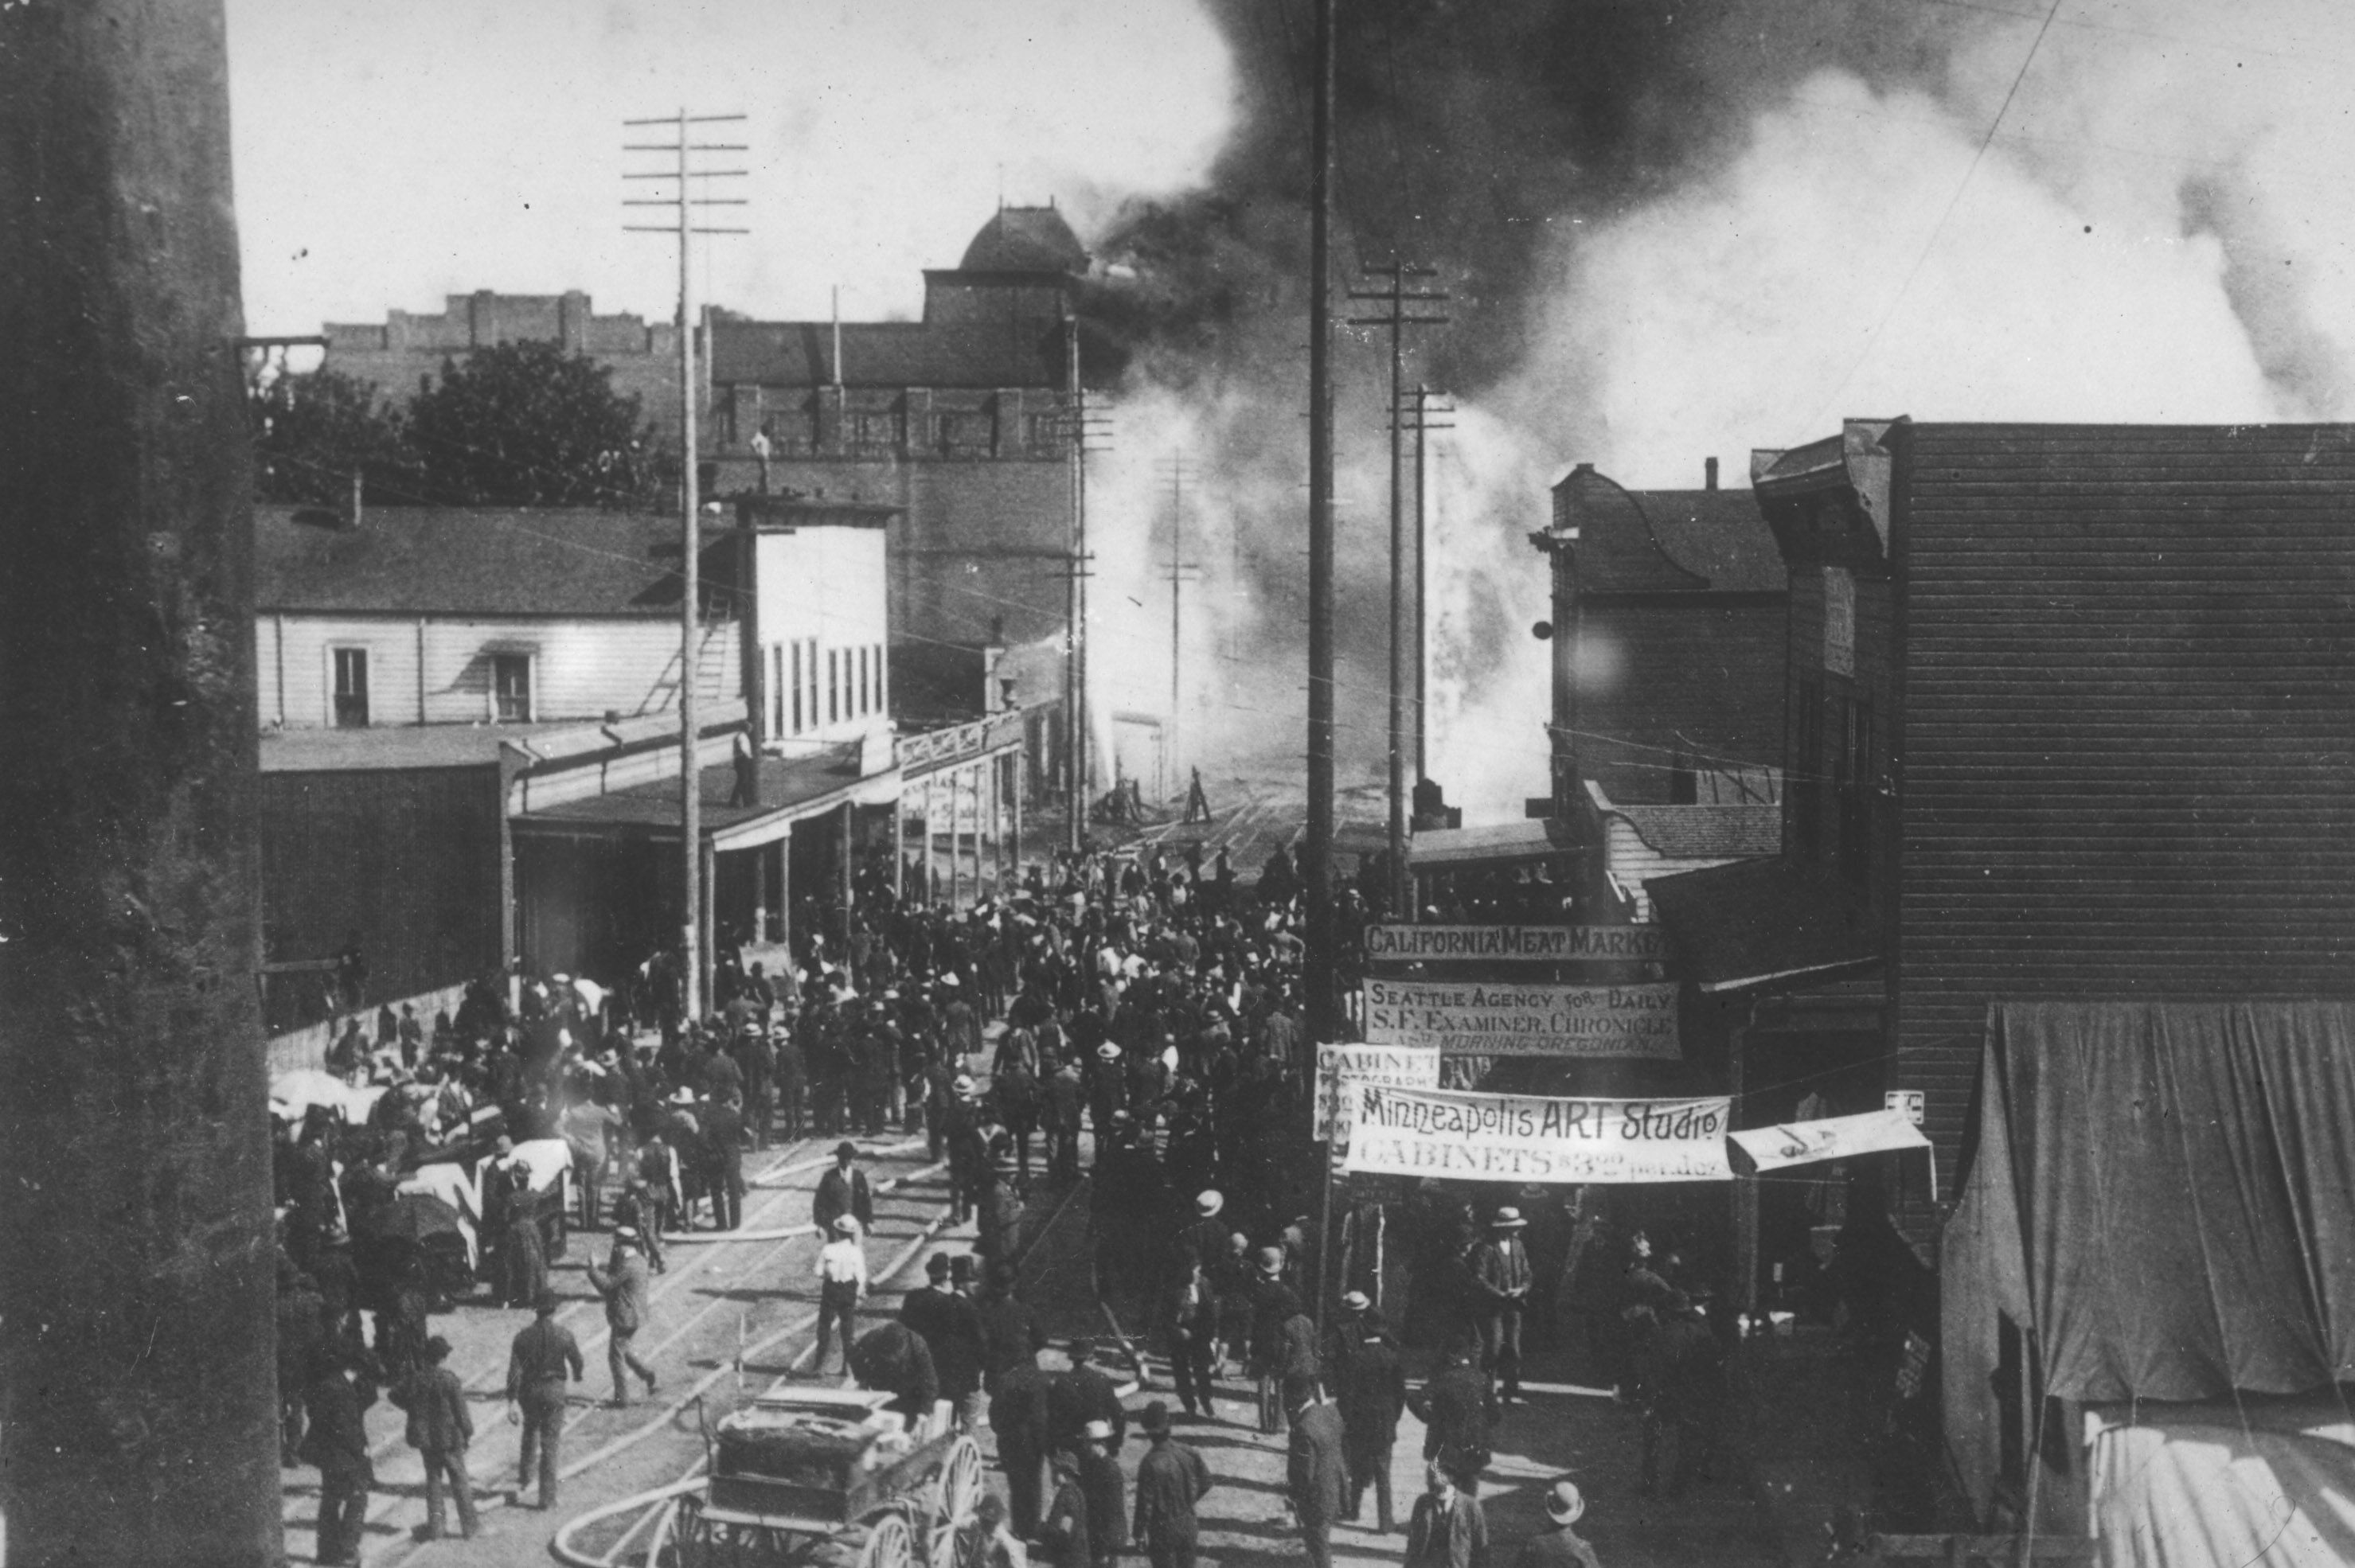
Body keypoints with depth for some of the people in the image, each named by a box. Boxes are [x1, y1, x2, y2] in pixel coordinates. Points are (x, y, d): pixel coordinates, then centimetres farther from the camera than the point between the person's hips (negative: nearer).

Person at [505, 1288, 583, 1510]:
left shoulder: (523, 1337, -7)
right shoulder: (564, 1335, -9)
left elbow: (514, 1372, -10)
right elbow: (577, 1362, 1)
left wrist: (512, 1402, -8)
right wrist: (578, 1375, 24)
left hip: (529, 1391, 1)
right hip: (554, 1390, -1)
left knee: (530, 1433, 27)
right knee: (550, 1442, 4)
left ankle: (524, 1478, 28)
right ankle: (547, 1497, 4)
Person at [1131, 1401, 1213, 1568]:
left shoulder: (1152, 1464, -27)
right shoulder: (1187, 1452, -11)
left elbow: (1145, 1503, -20)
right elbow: (1205, 1482, 3)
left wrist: (1140, 1533, -9)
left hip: (1162, 1529, -5)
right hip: (1187, 1525, 5)